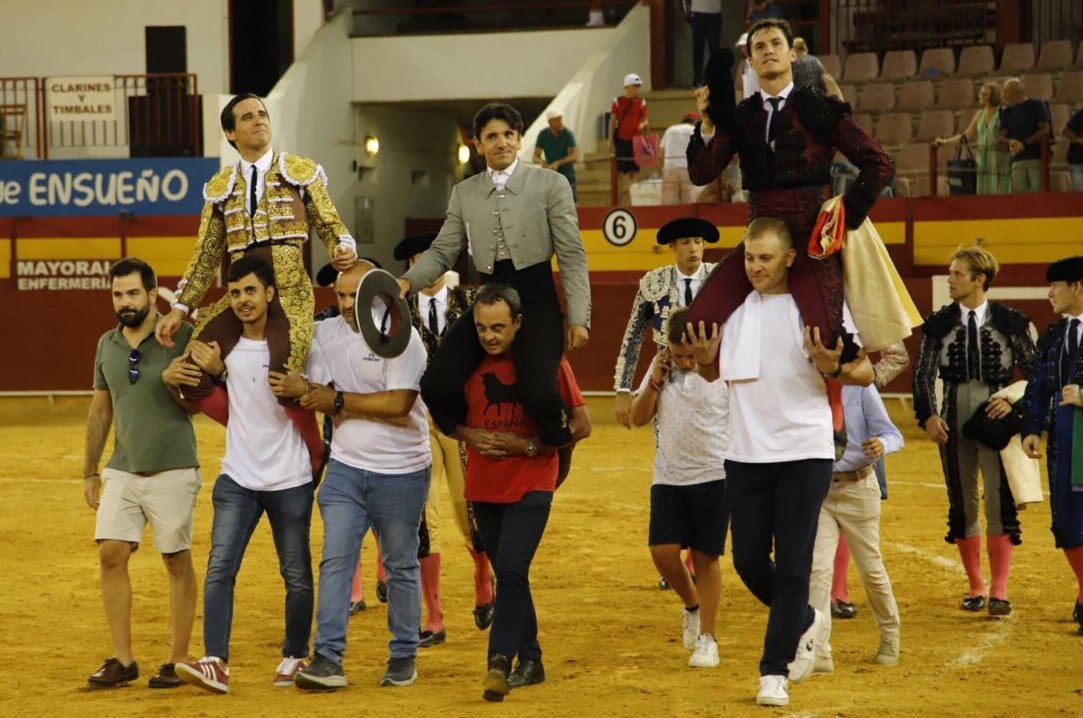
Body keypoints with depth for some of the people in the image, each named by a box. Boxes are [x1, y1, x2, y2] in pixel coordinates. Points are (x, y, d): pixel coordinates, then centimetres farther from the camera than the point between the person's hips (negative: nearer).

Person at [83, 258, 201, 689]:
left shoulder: (181, 339, -8)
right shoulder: (107, 345, 8)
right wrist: (90, 471, 16)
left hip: (172, 471, -5)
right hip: (122, 472, 5)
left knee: (177, 562, 2)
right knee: (111, 555, -3)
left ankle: (178, 660, 10)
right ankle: (122, 660, 4)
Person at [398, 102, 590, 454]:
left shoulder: (551, 184, 2)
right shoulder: (464, 193, 12)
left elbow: (572, 255, 0)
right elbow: (443, 252, 10)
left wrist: (578, 318, -6)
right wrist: (408, 282, -10)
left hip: (535, 299, -3)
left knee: (537, 392, -29)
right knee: (437, 386, -19)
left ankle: (559, 450, 5)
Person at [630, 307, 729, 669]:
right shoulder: (662, 367, 4)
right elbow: (638, 418, 5)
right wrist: (655, 381, -9)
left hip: (713, 475, -3)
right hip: (668, 477, 3)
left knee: (705, 556, 0)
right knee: (663, 552, -7)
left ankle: (707, 638, 8)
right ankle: (692, 606, 22)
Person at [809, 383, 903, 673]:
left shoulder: (860, 388, -10)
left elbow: (893, 436, -12)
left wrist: (881, 446, -34)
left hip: (858, 488, -2)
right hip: (818, 489, 2)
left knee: (871, 569, 10)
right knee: (818, 568, -10)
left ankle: (889, 635, 34)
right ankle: (817, 654, -14)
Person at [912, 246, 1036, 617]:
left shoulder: (1009, 321, -1)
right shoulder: (939, 322, 5)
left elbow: (1034, 370, 4)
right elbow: (923, 373, 7)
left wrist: (1014, 401, -11)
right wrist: (928, 415, -6)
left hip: (995, 419, -3)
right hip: (953, 421, 3)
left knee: (1000, 502, -8)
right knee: (962, 504, 7)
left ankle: (999, 591, -6)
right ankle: (975, 587, 17)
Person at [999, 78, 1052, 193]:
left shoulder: (1036, 105, 4)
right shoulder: (1007, 111, 18)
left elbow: (1045, 130, -4)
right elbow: (1003, 135, 16)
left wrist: (1024, 143, -11)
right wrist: (1010, 142, -8)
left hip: (1037, 158, -4)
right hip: (1017, 160, 4)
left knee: (1037, 191, -12)